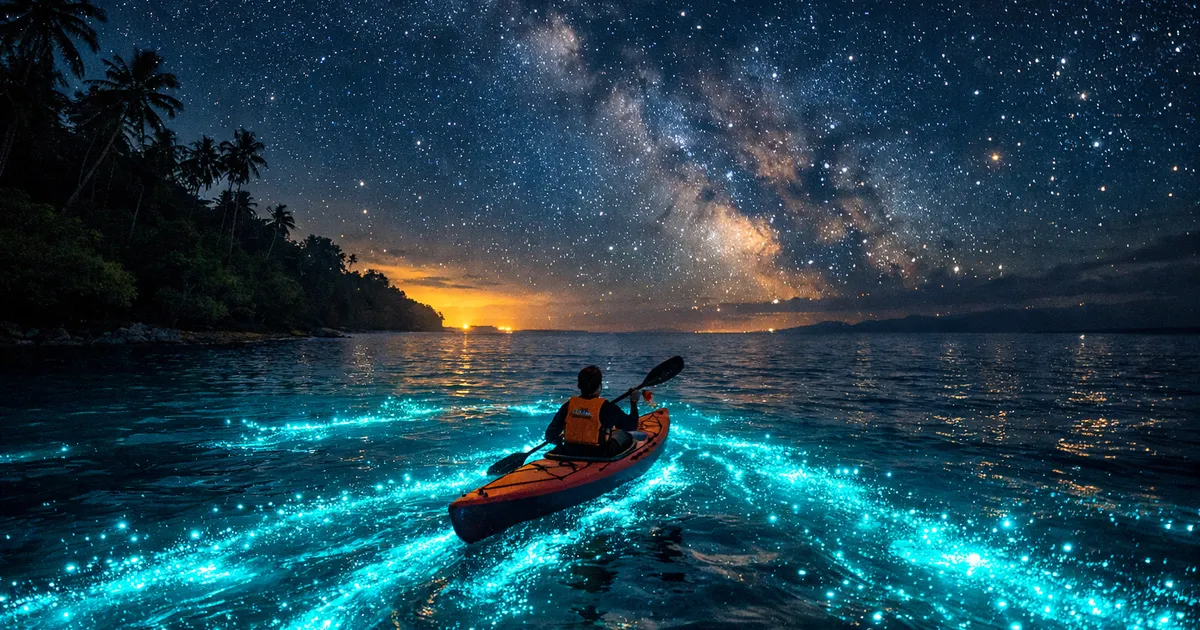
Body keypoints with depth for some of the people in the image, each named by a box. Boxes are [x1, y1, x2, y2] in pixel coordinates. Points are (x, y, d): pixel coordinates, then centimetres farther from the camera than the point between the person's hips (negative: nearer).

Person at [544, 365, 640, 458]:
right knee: (623, 434, 19)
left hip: (568, 455, 4)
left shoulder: (568, 405, -5)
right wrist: (634, 402, 12)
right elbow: (632, 426, -1)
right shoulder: (607, 408, -13)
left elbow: (550, 436, -3)